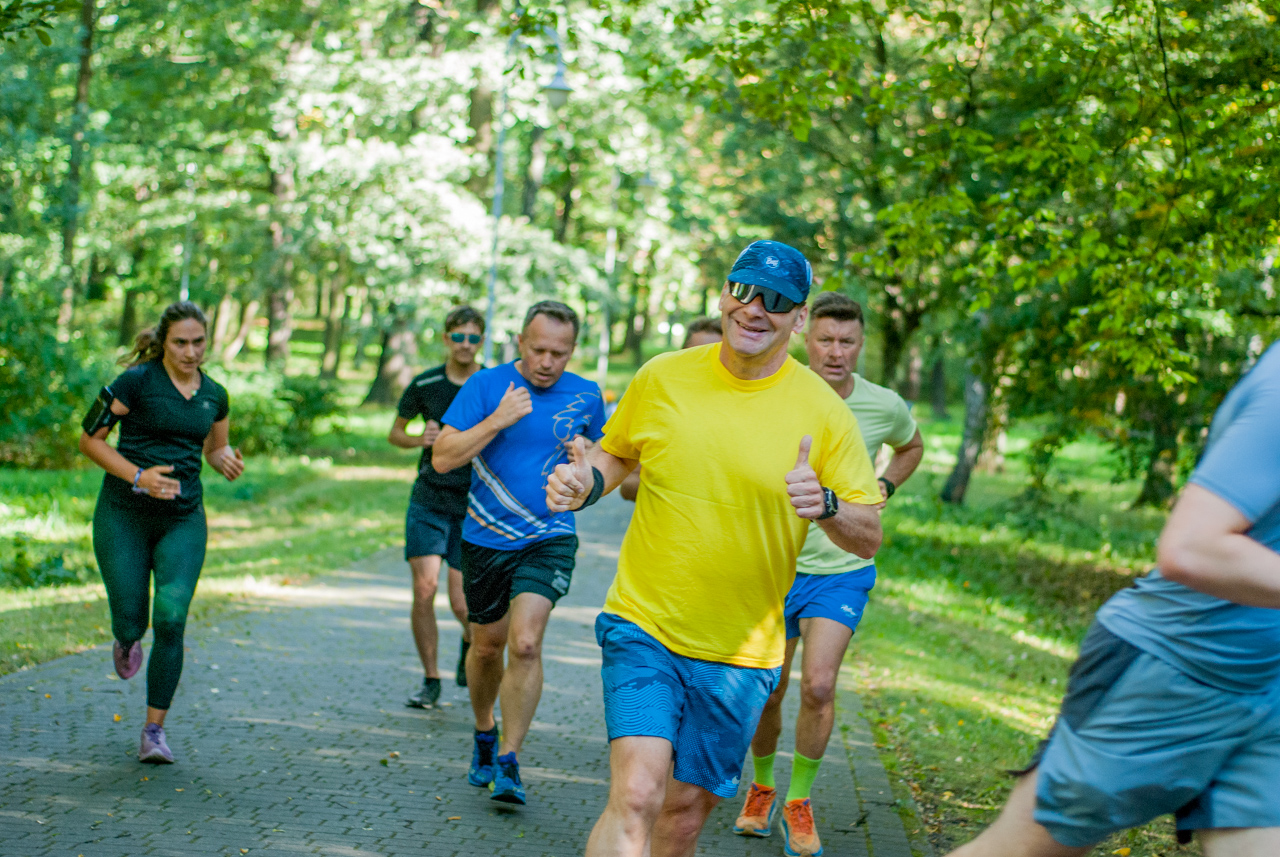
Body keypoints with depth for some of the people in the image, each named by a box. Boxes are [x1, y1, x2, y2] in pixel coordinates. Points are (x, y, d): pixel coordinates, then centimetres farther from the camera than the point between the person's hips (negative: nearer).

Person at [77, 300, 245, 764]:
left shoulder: (215, 396, 6)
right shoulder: (136, 382, -9)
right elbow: (89, 438, -5)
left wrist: (228, 461, -2)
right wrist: (138, 476, -17)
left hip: (183, 521, 3)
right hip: (123, 516, -2)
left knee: (171, 621, -11)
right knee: (131, 622, -1)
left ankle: (154, 730, -2)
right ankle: (126, 638, 40)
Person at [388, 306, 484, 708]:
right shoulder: (424, 384, 1)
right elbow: (395, 433, 13)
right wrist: (420, 439, -7)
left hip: (473, 507, -1)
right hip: (428, 500, 1)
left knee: (462, 604, -4)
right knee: (424, 589, -11)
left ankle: (470, 645, 33)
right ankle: (430, 680, 5)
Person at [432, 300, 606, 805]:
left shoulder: (586, 397, 0)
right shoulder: (487, 385, -7)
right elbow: (442, 458, -12)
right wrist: (497, 420, -22)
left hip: (550, 539, -1)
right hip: (486, 538, 1)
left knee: (525, 644, -17)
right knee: (488, 644, 15)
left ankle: (508, 763, -9)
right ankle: (484, 733, 42)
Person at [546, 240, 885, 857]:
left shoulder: (823, 412, -5)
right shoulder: (661, 377, -2)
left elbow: (868, 536, -3)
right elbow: (616, 455, 16)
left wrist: (826, 505, -25)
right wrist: (585, 483, -7)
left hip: (740, 652, 1)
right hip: (643, 627, -1)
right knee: (636, 796, -19)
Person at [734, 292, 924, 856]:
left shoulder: (885, 406, -6)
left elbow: (910, 447, 19)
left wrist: (882, 489, 3)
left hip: (843, 568, 0)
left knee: (818, 686, -15)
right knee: (767, 693, 7)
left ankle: (799, 801, 5)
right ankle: (761, 788, 34)